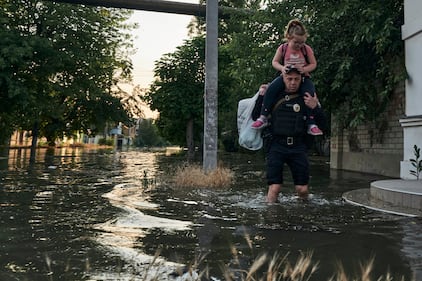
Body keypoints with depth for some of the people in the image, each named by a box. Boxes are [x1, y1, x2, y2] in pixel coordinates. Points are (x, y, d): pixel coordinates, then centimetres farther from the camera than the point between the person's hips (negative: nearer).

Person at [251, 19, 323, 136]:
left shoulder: (307, 49, -4)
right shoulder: (283, 48, -2)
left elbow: (313, 64, 0)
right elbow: (274, 62, 3)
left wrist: (304, 69, -21)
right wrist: (282, 68, -19)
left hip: (303, 77, -1)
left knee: (310, 94, -29)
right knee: (271, 89, -25)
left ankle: (311, 124, -22)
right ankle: (263, 118, -18)